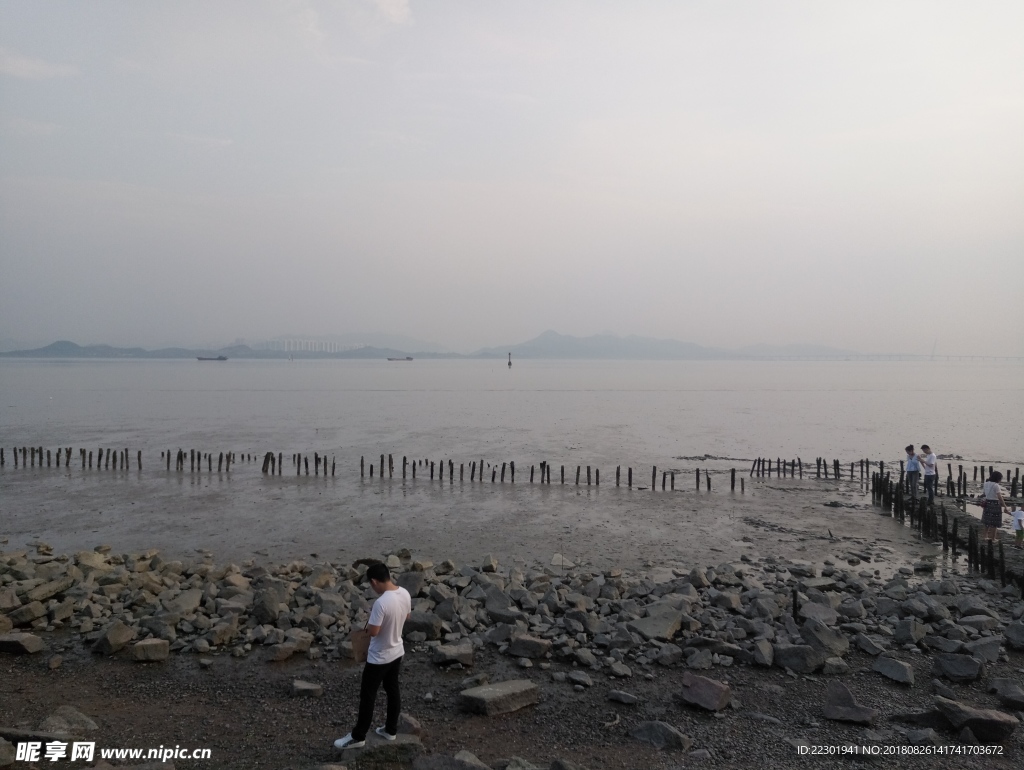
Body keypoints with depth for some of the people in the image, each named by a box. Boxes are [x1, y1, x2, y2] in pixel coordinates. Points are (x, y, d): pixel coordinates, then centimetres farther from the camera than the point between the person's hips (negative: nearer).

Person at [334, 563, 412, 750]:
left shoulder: (381, 602, -31)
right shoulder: (405, 593, -7)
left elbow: (373, 631, -25)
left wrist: (370, 620, -8)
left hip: (379, 657, -7)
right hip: (397, 652, 8)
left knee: (367, 695, 7)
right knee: (393, 690, 20)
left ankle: (358, 737, 19)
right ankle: (391, 730, 33)